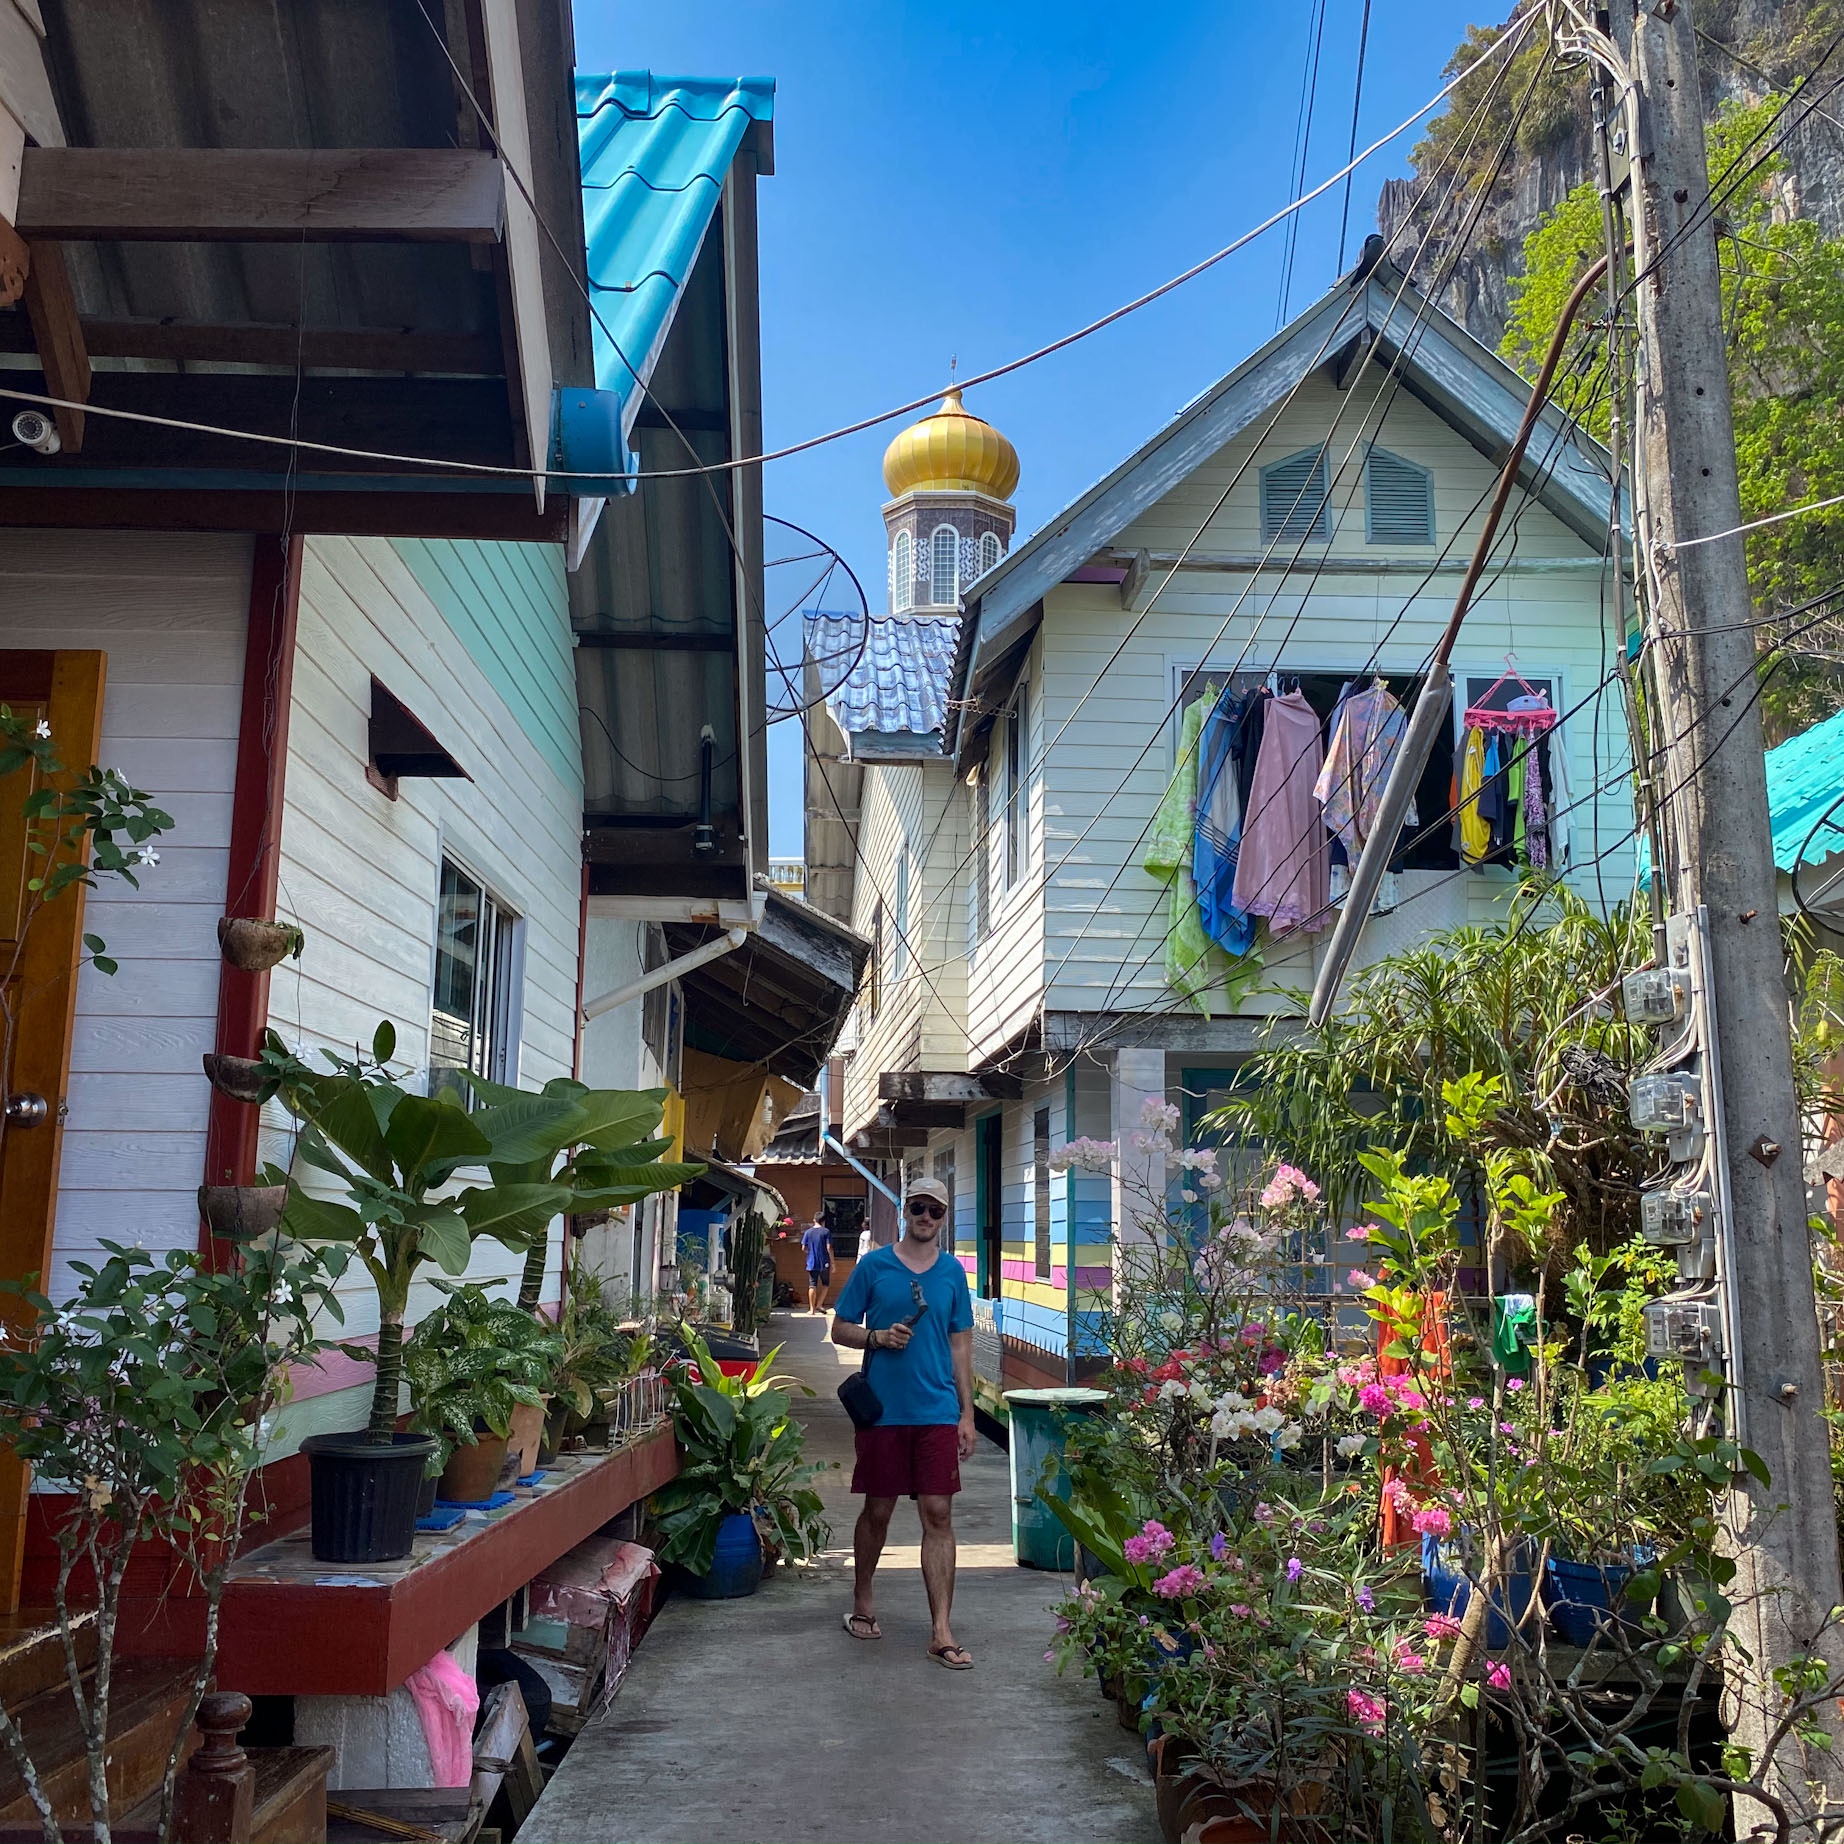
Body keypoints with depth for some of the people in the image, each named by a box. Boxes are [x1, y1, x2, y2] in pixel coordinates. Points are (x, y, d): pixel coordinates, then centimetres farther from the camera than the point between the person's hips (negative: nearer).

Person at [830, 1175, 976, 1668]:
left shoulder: (952, 1271, 7)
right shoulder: (873, 1266, 1)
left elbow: (961, 1345, 10)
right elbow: (839, 1330, 6)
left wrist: (967, 1413, 6)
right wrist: (878, 1336, -14)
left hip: (938, 1412, 1)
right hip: (883, 1409, -1)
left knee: (939, 1515, -2)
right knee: (878, 1511, 10)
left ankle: (941, 1632, 0)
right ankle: (863, 1598, 33)